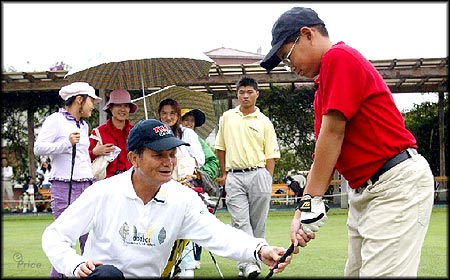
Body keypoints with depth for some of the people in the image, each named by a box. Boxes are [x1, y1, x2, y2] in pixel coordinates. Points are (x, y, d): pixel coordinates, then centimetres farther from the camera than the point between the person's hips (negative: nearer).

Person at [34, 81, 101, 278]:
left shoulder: (84, 125, 21)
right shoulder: (55, 120, -3)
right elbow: (39, 148, -11)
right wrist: (67, 142, -19)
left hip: (87, 186, 7)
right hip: (64, 186, -7)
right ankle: (58, 274, 3)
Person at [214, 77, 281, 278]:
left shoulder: (264, 122, 6)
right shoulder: (227, 118, 12)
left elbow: (271, 155, 4)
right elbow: (221, 148, 17)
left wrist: (268, 182, -3)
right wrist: (224, 174, 13)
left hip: (258, 174, -1)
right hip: (234, 177, 1)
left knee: (258, 222, 3)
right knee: (240, 221, -9)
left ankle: (255, 260, 13)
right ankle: (247, 263, -14)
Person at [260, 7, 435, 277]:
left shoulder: (340, 57, -11)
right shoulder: (323, 87, 18)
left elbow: (333, 133, -16)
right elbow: (325, 155, 16)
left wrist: (312, 201, -13)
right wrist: (302, 210, 9)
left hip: (398, 184, -10)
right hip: (363, 191, 10)